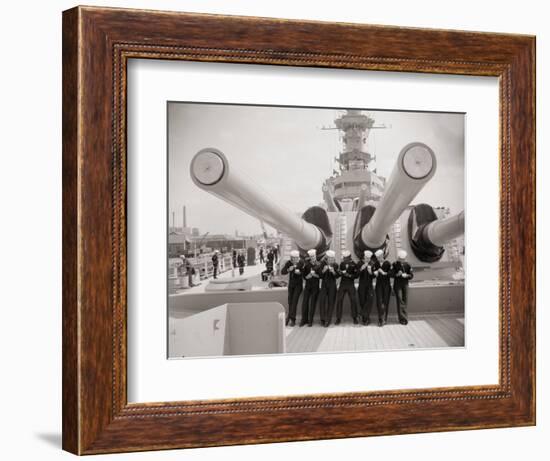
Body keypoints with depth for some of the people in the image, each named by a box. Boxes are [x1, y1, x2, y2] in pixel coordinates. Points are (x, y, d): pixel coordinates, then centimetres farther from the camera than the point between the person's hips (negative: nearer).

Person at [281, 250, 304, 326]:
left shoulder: (301, 263, -14)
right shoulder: (288, 263, -7)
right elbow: (282, 272, -11)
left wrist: (299, 272, -28)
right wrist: (288, 270, -30)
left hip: (298, 284, -4)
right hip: (291, 284, 4)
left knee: (294, 301, -14)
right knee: (290, 301, 4)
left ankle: (291, 318, -16)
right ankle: (291, 317, 14)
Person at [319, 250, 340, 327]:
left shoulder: (335, 265, -2)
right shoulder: (323, 263, -2)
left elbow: (337, 276, -5)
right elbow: (320, 275, -2)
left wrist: (333, 271, -23)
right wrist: (323, 270, -20)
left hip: (332, 285, -1)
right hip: (324, 284, 1)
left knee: (331, 301, -3)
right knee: (322, 300, -10)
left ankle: (328, 320, 3)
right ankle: (323, 319, 0)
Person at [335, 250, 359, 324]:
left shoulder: (354, 264, -3)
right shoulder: (342, 264, 6)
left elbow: (356, 275, -6)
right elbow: (338, 273, 8)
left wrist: (349, 275, -19)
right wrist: (341, 272, -14)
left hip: (351, 285, -2)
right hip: (342, 284, 2)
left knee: (353, 301, -3)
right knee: (339, 300, -3)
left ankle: (354, 318, 9)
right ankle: (338, 318, 4)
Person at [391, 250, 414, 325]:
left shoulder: (407, 265, 3)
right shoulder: (395, 264, -3)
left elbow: (411, 276, 2)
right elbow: (391, 274, -9)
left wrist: (406, 275, -17)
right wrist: (397, 274, -27)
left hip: (405, 285, 3)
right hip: (397, 285, -3)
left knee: (405, 300, 4)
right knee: (399, 300, -8)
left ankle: (404, 317, 13)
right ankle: (402, 318, -7)